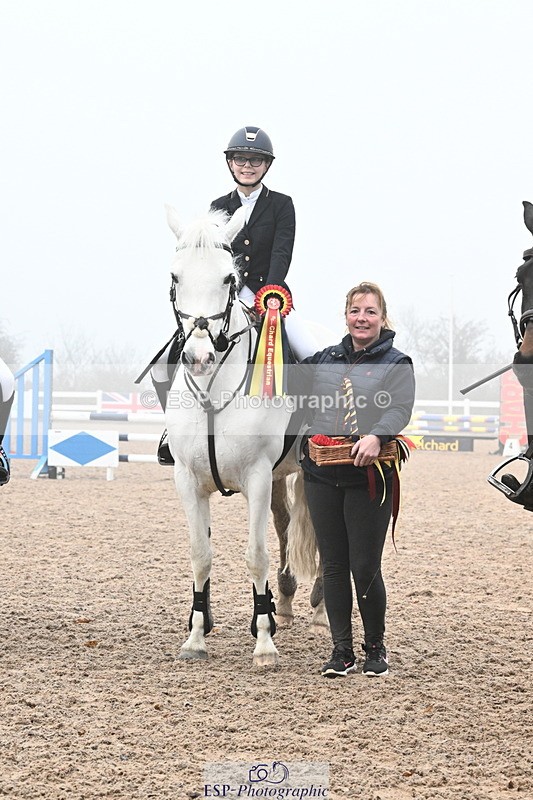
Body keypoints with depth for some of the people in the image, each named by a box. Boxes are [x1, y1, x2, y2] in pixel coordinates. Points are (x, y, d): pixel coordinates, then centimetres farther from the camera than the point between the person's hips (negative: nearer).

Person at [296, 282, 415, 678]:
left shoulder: (397, 364, 1)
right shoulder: (324, 359, 14)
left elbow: (399, 408, -14)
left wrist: (376, 437, -34)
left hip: (368, 478, -4)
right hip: (322, 476, 4)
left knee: (365, 569, -3)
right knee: (334, 567, 6)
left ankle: (376, 648, 16)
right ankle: (342, 650, 15)